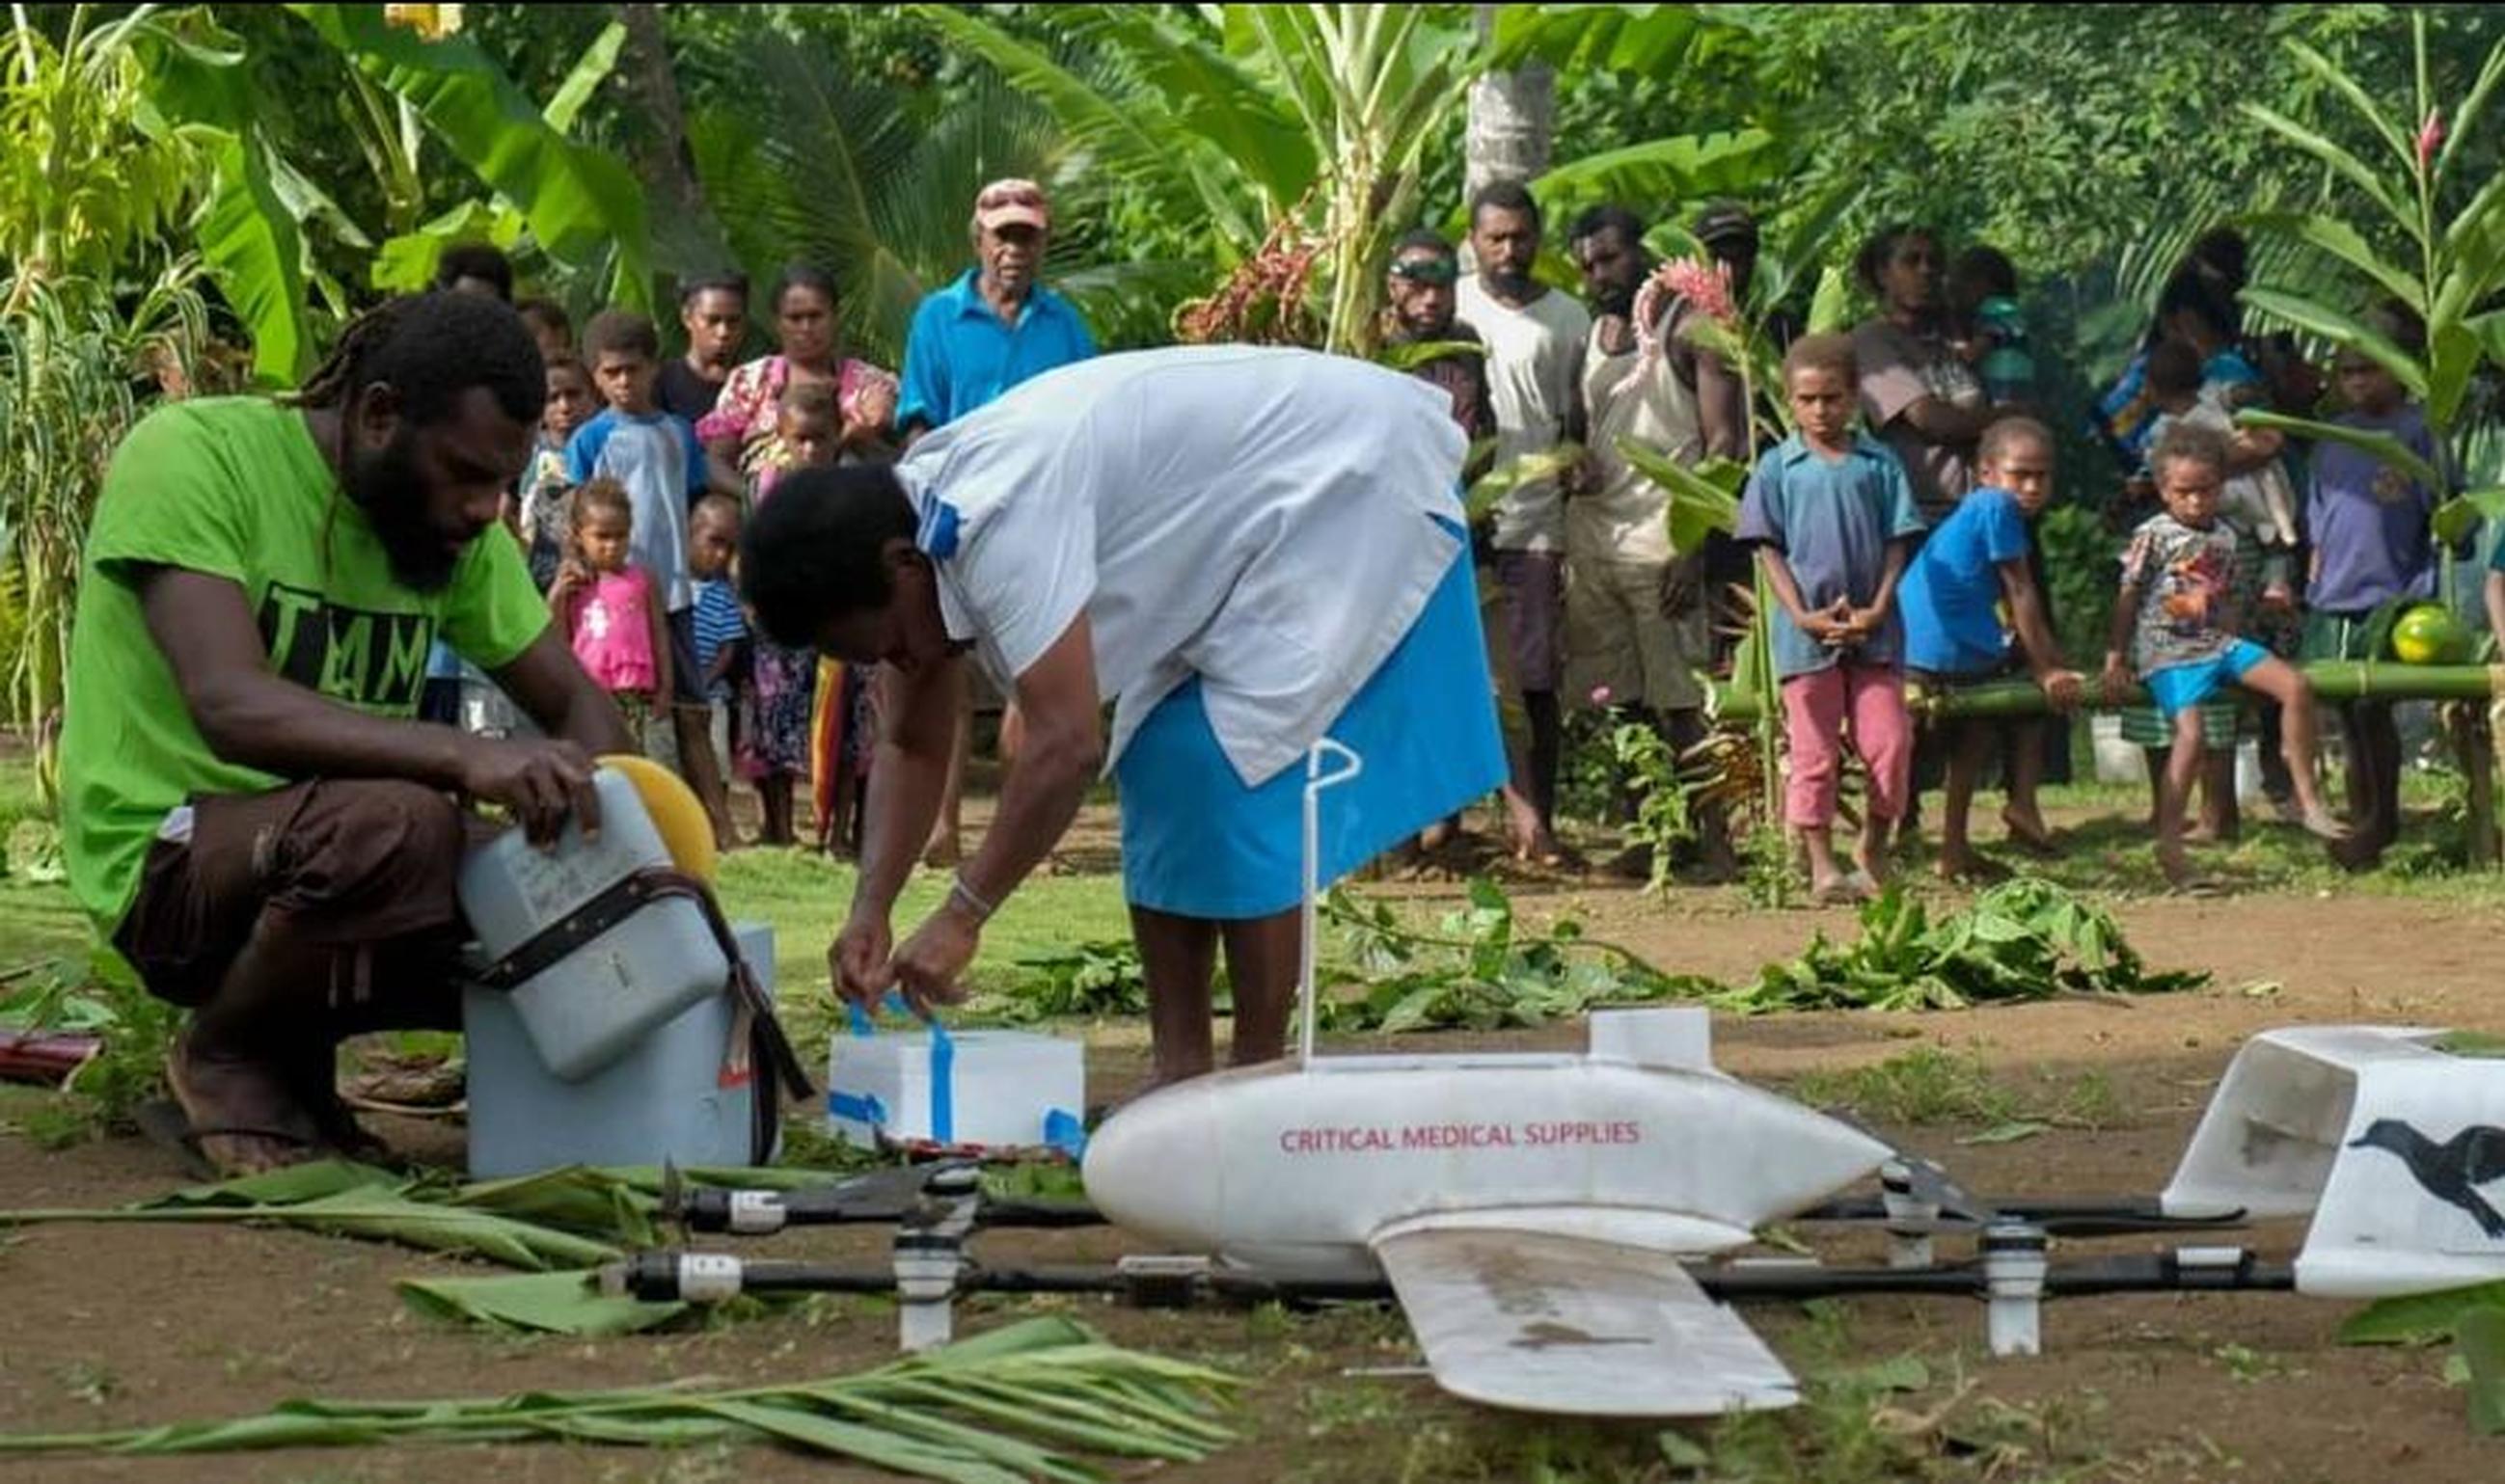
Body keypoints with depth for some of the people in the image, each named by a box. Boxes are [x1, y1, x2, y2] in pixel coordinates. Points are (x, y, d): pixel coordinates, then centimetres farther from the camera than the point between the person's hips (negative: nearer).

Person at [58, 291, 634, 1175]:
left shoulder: (456, 528, 3)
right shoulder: (191, 456, -17)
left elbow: (579, 705, 7)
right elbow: (233, 706, -30)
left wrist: (600, 824, -16)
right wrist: (462, 756, -44)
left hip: (322, 852, 7)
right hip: (169, 861, -7)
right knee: (393, 822, -35)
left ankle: (289, 1049, 11)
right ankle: (225, 1057, -5)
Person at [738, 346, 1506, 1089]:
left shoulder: (1003, 517, -32)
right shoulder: (911, 525, -2)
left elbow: (1068, 744, -36)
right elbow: (912, 748, 5)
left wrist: (960, 917, -29)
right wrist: (869, 911, -7)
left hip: (1349, 483, -10)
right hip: (1257, 524, 10)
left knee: (1231, 775, -16)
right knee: (1162, 769, 5)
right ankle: (1181, 1075, 8)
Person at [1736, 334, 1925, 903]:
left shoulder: (1880, 463, 5)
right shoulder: (1777, 467, 3)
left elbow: (1897, 542, 4)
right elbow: (1769, 548, 0)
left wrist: (1878, 609, -8)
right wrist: (1802, 615, -10)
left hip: (1873, 628, 1)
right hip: (1806, 632, -1)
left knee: (1890, 742, -1)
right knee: (1814, 753, 3)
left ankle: (1873, 850, 18)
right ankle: (1821, 866, 10)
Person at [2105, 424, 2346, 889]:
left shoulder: (2227, 537, 14)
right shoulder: (2153, 536, -4)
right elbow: (2128, 599, -2)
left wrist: (2233, 643, 11)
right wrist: (2116, 658, -4)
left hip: (2219, 642, 6)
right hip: (2169, 651, -6)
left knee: (2297, 687, -10)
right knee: (2190, 733, -24)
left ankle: (2307, 799, -2)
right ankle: (2168, 847, -18)